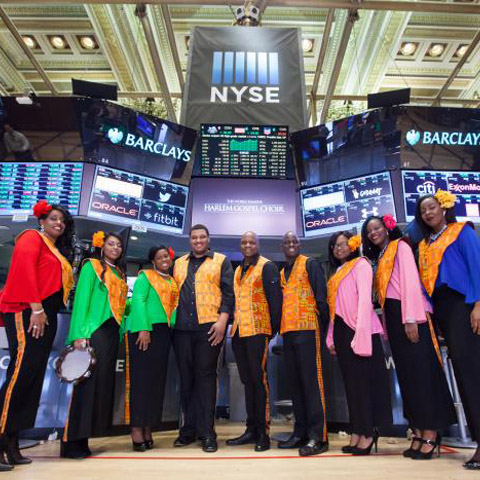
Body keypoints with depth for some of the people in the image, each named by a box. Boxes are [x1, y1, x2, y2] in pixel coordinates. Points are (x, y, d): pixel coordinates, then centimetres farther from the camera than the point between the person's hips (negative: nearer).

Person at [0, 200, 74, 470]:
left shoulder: (58, 252, 24)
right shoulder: (32, 238, 1)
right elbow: (24, 269, -14)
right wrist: (35, 308, -21)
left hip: (46, 317, 9)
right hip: (27, 313, -8)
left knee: (34, 377, 6)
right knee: (22, 372, -14)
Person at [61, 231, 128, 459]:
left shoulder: (120, 274, 19)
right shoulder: (92, 266, 1)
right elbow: (81, 299, -8)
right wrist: (79, 334, -17)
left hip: (112, 332, 7)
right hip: (94, 330, -7)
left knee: (104, 384, 6)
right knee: (87, 382, -8)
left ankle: (81, 439, 15)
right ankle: (71, 441, 2)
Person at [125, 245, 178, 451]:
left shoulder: (172, 282, 19)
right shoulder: (145, 276, 2)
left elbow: (174, 306, 15)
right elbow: (138, 300, -10)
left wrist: (173, 326, 0)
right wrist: (143, 329, -20)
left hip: (163, 332, 6)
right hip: (144, 330, -6)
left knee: (157, 380, 6)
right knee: (141, 378, -5)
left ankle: (148, 430, 12)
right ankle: (137, 430, 0)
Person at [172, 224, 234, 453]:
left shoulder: (221, 261, 7)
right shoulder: (179, 263, 19)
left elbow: (228, 293, 0)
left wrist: (222, 321, -10)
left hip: (209, 327, -3)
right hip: (182, 328, 4)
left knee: (206, 377, -1)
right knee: (186, 378, 9)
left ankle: (207, 432, 8)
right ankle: (188, 429, 21)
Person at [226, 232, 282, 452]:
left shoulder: (267, 266, -4)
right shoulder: (238, 270, 18)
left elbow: (275, 298, -10)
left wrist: (274, 328, -12)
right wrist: (233, 325, 15)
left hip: (257, 330, -7)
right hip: (238, 332, 7)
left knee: (259, 380, -3)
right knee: (247, 381, 12)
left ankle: (263, 432, 8)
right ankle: (251, 430, 22)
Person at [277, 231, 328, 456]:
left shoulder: (309, 264, 1)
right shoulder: (281, 273, 20)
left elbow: (321, 295, -6)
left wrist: (324, 320, -11)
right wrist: (278, 327, 16)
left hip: (307, 328, -7)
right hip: (288, 331, 7)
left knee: (311, 380, -7)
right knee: (295, 382, 10)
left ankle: (318, 436, -2)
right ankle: (301, 432, 18)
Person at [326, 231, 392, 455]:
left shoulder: (361, 264, -3)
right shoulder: (336, 273, 19)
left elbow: (365, 299, -13)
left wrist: (361, 334, -21)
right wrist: (331, 336, 11)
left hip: (358, 329, -7)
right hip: (341, 330, 7)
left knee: (363, 381, -3)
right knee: (350, 382, 10)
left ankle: (368, 433, 8)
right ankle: (357, 432, 17)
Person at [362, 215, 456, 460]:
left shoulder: (400, 246, 0)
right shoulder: (378, 257, 22)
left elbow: (411, 280, -12)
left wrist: (410, 319, -21)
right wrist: (387, 325, 10)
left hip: (408, 315, -8)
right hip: (392, 316, 8)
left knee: (422, 371, -5)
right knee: (406, 374, 7)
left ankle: (431, 432, 2)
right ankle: (418, 432, 13)